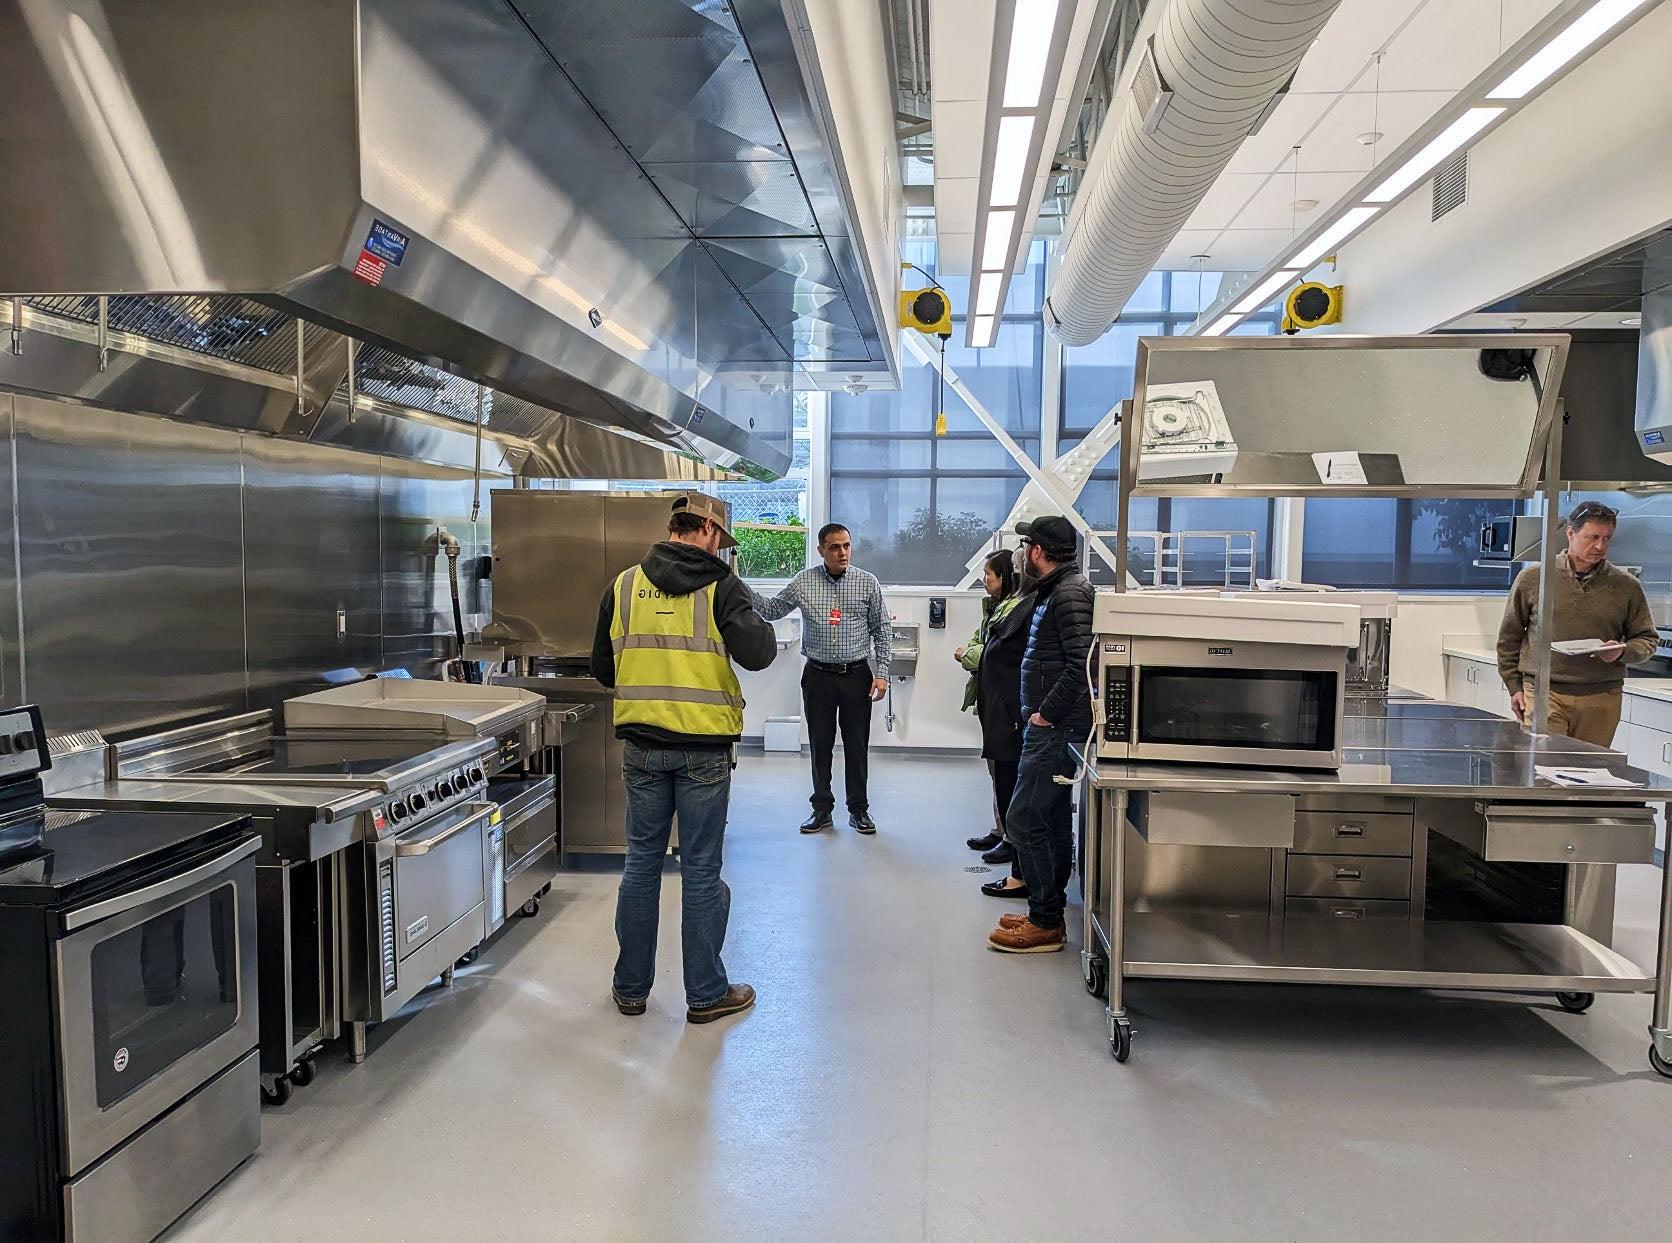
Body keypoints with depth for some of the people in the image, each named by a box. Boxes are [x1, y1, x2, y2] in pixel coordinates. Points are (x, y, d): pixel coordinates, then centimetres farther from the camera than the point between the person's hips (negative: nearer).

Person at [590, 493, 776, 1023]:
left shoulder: (624, 584, 5)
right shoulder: (720, 585, -7)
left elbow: (602, 668, 10)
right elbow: (756, 654, -18)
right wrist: (760, 626, 3)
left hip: (641, 744, 3)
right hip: (704, 746, -3)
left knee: (641, 862, 14)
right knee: (701, 869, 6)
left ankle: (631, 987, 24)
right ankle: (706, 993, 17)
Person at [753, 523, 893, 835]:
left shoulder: (868, 583, -1)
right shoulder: (803, 582, 1)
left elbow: (882, 631, 3)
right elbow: (771, 610, 10)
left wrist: (882, 673, -2)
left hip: (857, 674, -1)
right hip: (818, 675, 1)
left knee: (856, 745, 6)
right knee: (820, 745, 8)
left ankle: (859, 809, 19)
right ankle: (822, 809, 20)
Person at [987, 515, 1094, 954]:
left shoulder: (1069, 593, -16)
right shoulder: (1056, 590, 16)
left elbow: (1081, 664, -25)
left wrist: (1046, 713, -19)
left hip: (1055, 729, -11)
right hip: (1053, 727, 11)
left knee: (1024, 820, -7)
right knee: (1051, 822, 15)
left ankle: (1045, 924, 2)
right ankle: (1046, 914, 26)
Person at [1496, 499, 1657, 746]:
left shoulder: (1627, 586, 7)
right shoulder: (1532, 577, 3)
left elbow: (1647, 639, 15)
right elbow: (1509, 637, 10)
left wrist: (1622, 652, -8)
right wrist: (1514, 686, 7)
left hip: (1601, 700, 2)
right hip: (1542, 692, -2)